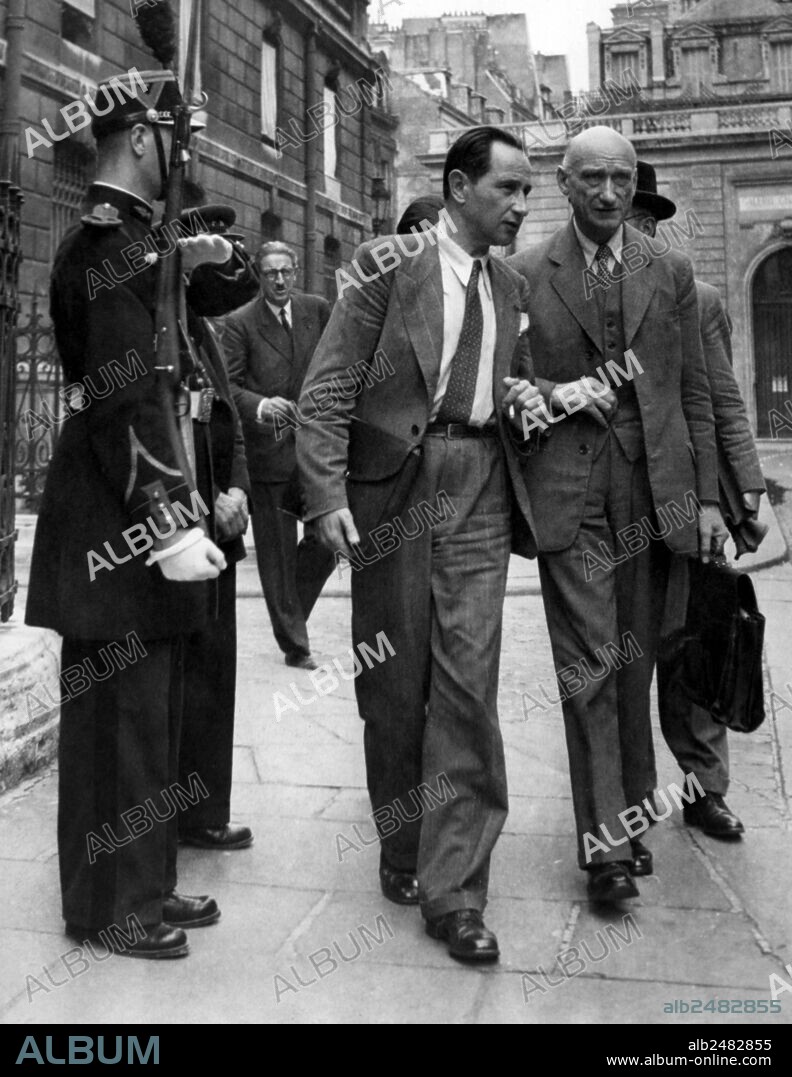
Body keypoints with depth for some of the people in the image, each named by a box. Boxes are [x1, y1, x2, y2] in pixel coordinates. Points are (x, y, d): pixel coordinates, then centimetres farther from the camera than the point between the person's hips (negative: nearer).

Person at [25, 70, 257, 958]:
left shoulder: (131, 236, 15)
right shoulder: (108, 242, -14)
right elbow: (124, 397, -21)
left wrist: (206, 266, 4)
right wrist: (170, 526, -23)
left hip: (134, 510, 10)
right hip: (120, 518, -10)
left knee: (147, 709, 15)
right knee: (119, 710, 1)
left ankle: (144, 883, 29)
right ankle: (110, 903, 17)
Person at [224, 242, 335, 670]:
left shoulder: (317, 309, 7)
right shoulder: (240, 323, -4)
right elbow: (227, 383, -8)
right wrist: (259, 405, -24)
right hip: (269, 447, -3)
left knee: (328, 538, 1)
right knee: (276, 552, 2)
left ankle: (291, 613, 26)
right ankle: (293, 643, 14)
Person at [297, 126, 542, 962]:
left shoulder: (511, 287, 15)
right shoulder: (387, 265, -1)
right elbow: (327, 388, -6)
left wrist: (522, 396, 4)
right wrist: (328, 495, -16)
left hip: (479, 493, 3)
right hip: (390, 490, -3)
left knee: (467, 687, -3)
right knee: (393, 685, 7)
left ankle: (453, 890, 5)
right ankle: (399, 845, 29)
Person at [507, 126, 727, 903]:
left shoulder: (671, 273, 11)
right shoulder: (522, 275, 4)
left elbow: (694, 393, 11)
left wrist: (707, 497, 5)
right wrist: (549, 392, -10)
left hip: (653, 489, 3)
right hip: (569, 492, -2)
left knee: (635, 663, 9)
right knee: (590, 664, -5)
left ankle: (630, 815, 24)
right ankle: (604, 839, 3)